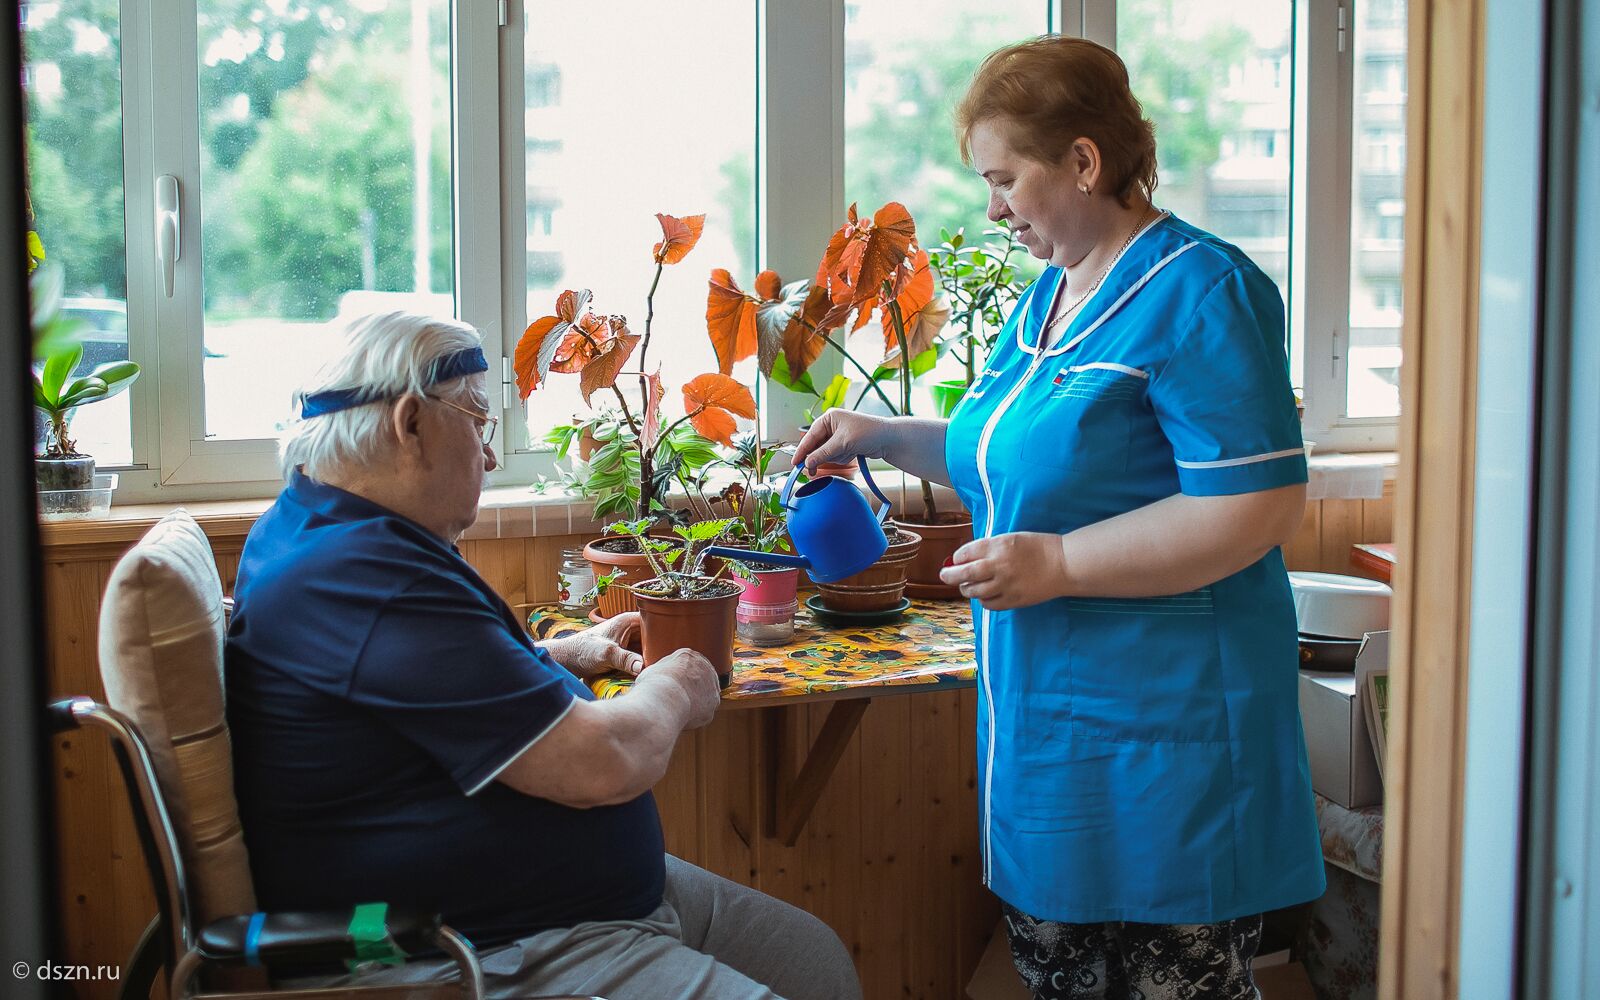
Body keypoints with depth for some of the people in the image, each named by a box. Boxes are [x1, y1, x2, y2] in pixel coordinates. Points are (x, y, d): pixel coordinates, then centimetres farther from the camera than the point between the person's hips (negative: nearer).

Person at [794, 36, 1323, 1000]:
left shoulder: (1197, 292, -15)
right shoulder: (1048, 295, 14)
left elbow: (1262, 507, -23)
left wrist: (1059, 563, -22)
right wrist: (884, 436, 17)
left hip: (1157, 733, -9)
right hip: (1045, 719, 9)